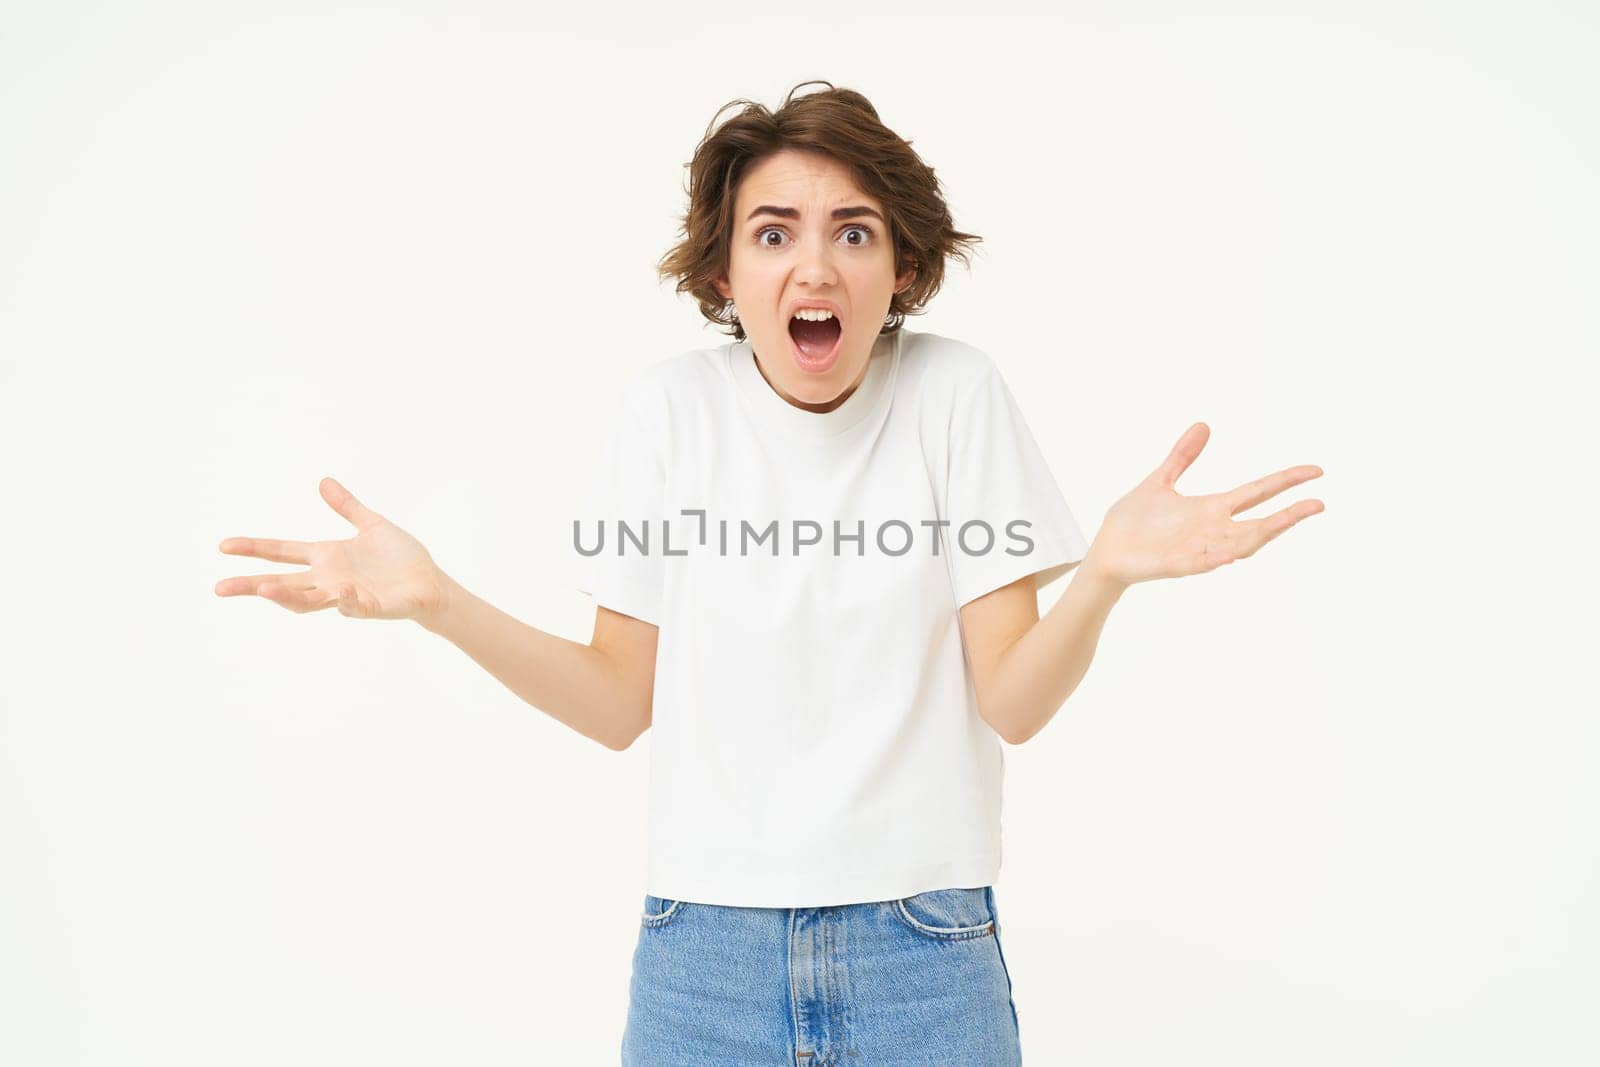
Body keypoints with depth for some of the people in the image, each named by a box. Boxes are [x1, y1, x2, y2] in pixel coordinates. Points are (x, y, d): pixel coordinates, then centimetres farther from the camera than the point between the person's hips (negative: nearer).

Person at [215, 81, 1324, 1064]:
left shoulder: (956, 392, -6)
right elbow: (621, 704, -1)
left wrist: (1103, 576, -28)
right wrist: (439, 601, -14)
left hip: (923, 945, -1)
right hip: (704, 946, 1)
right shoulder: (672, 408, -3)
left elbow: (1010, 702, -8)